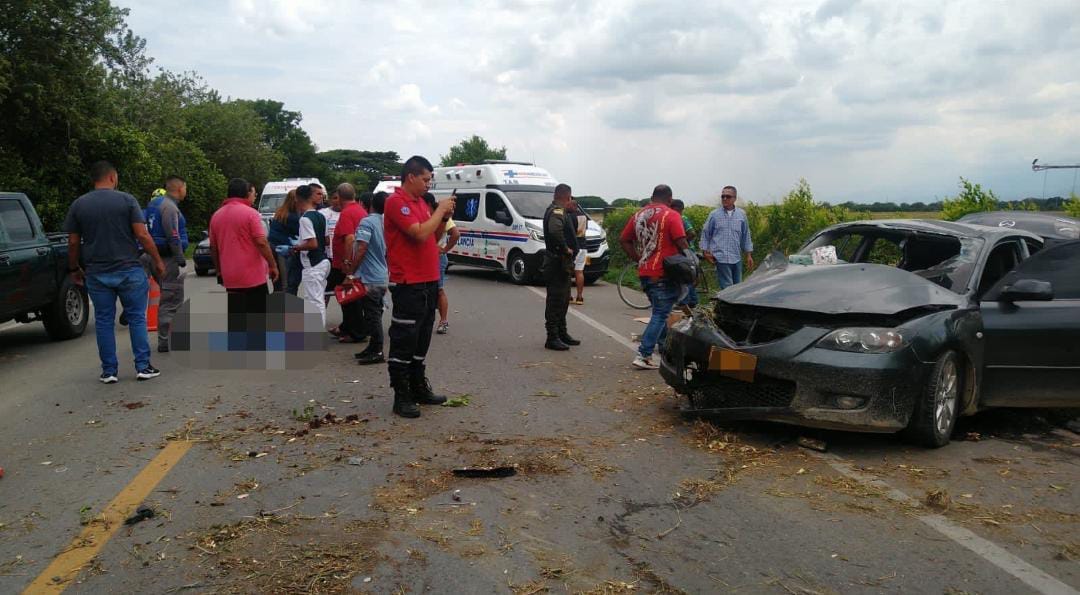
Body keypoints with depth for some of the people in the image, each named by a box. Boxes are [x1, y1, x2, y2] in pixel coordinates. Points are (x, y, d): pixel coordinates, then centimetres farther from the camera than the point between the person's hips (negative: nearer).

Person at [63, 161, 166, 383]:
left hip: (97, 273, 2)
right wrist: (158, 261, -1)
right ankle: (143, 367, 6)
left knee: (103, 321, 9)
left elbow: (73, 242, 4)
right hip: (129, 270, -2)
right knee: (137, 318, 6)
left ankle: (109, 371, 12)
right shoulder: (127, 200, -5)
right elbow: (142, 235, -10)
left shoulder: (78, 205, 4)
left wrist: (74, 269, 17)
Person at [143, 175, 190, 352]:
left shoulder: (155, 203, 16)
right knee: (171, 301, -5)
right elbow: (173, 236, -21)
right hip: (169, 258, -10)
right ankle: (165, 342, -2)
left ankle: (166, 338, 25)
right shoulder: (170, 207, -15)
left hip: (159, 256, 10)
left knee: (168, 299, 18)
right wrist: (180, 258, -16)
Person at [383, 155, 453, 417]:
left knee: (421, 340, 16)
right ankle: (401, 397, 3)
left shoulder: (421, 203, 15)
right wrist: (439, 210, -11)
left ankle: (419, 388, 26)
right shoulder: (396, 202, -12)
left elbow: (433, 238, 20)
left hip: (428, 282, 9)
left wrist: (444, 218, 5)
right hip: (408, 285, -9)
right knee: (403, 343, -3)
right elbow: (420, 234, -22)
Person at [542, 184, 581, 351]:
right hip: (557, 262, -11)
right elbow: (555, 230, -35)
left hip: (563, 263, 11)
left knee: (563, 299, 18)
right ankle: (552, 338, -3)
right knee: (555, 300, -7)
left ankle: (562, 334, 28)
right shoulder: (557, 212, -17)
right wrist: (565, 248, -25)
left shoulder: (560, 211, 16)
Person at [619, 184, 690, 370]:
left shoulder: (639, 214, 11)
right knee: (660, 315, -4)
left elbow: (624, 239, 13)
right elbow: (682, 244, -15)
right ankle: (643, 356, -9)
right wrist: (690, 261, -2)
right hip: (664, 273, -7)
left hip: (645, 272, 7)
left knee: (660, 312, 19)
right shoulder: (671, 216, -9)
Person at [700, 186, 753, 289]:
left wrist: (749, 255, 11)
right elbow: (705, 234, 7)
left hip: (737, 257, 4)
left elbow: (746, 236, 13)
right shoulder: (714, 215, 1)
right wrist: (706, 252, 1)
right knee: (727, 287, -7)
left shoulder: (742, 214, 8)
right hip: (721, 257, -4)